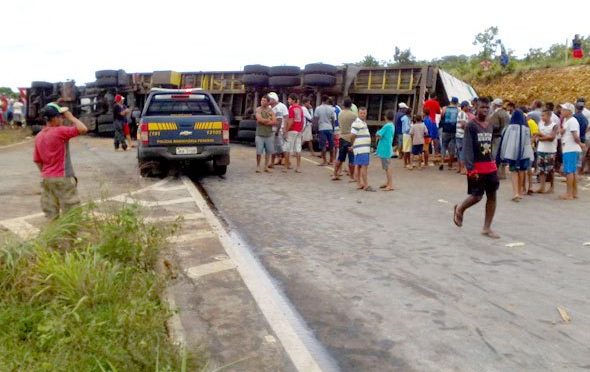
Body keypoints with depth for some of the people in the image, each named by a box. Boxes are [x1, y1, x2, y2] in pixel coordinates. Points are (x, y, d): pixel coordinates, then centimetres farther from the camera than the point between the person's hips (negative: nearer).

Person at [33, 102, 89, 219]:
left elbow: (37, 160, 13)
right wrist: (71, 117, -9)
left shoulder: (39, 136, 8)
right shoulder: (59, 131, -15)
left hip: (46, 179, 8)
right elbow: (83, 129, -22)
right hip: (62, 178, -8)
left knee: (51, 213, 11)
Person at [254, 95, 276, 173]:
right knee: (259, 152, -3)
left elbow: (274, 122, -3)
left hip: (269, 134, 3)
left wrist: (264, 121, -12)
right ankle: (258, 166, 10)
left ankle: (266, 166, 16)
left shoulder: (271, 110, 8)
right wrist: (269, 120, -6)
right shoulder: (258, 109, 1)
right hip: (260, 134, -3)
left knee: (268, 151, 6)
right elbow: (259, 119, -15)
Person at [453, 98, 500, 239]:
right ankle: (459, 209, 29)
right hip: (477, 167, -6)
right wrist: (471, 168, -22)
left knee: (492, 196, 4)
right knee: (477, 196, -2)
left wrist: (493, 163, 16)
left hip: (490, 166, 6)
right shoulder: (471, 125, -9)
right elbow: (467, 148, -15)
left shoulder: (489, 126, 12)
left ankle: (487, 228, 11)